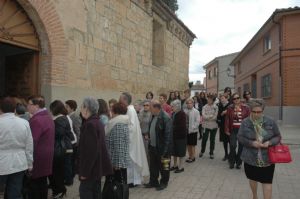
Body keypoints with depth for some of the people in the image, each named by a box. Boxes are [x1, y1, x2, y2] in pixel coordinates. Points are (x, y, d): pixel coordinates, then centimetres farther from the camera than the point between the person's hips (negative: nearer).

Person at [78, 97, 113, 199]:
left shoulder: (89, 125, -20)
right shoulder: (98, 123, 10)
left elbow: (90, 151, -24)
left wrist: (84, 171, -18)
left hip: (91, 169, -9)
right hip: (97, 167, 9)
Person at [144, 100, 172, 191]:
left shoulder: (165, 118, -22)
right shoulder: (154, 116, 6)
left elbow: (168, 135, -22)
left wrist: (165, 150, -21)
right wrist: (150, 143, 13)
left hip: (162, 148, -8)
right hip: (153, 146, 8)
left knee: (163, 166, 11)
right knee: (153, 166, 18)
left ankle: (164, 183, 29)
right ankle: (153, 182, 34)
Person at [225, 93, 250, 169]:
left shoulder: (245, 108, -1)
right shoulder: (230, 108, 1)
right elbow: (227, 119, 1)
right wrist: (227, 130, -3)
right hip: (233, 130, 0)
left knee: (241, 147, 7)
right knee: (232, 146, -8)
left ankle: (238, 163, 23)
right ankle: (232, 161, 14)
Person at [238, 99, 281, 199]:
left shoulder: (270, 122, -6)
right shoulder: (245, 122, -8)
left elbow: (278, 136, 3)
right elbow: (240, 137, -4)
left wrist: (270, 142, -18)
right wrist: (251, 143, -20)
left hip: (267, 158, -1)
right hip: (250, 157, 1)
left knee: (267, 181, 1)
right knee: (253, 179, 20)